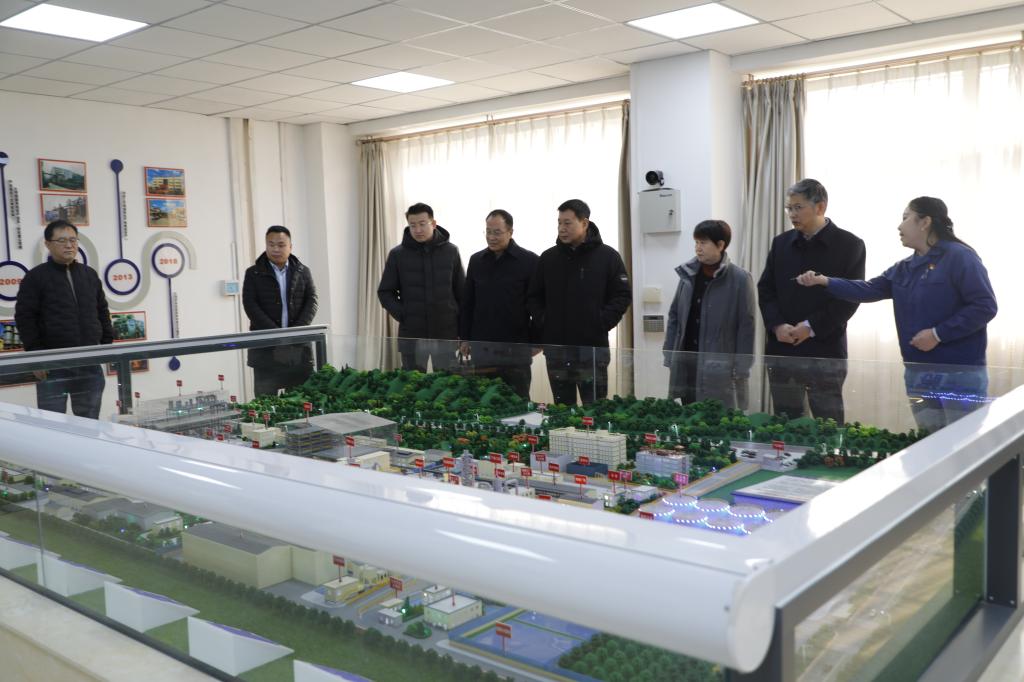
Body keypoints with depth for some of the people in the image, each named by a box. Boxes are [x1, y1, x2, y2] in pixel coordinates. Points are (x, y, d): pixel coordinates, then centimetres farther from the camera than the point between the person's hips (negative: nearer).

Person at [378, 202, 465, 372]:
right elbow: (385, 292, 7)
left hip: (446, 334, 0)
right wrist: (402, 315, -8)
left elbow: (462, 292, 7)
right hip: (411, 335, 0)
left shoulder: (451, 251, 3)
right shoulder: (397, 254, 0)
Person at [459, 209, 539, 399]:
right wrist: (464, 338, 9)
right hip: (481, 346, 4)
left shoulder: (530, 261, -4)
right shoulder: (476, 260, 9)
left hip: (516, 347, -4)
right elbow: (467, 303, 13)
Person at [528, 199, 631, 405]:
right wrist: (542, 322, 0)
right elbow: (534, 296, 14)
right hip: (555, 348, 3)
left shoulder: (607, 256, -1)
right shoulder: (548, 258, 8)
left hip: (593, 347, -3)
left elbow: (623, 296, -1)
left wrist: (601, 323, -11)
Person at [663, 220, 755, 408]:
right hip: (686, 362, 5)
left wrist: (741, 368, -10)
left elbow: (746, 326, -7)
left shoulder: (739, 279, -8)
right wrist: (669, 355, 6)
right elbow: (674, 316, 11)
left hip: (720, 367, -4)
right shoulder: (688, 274, 6)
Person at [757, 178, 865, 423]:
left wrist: (811, 327, -14)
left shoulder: (850, 245, -1)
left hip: (825, 350, -4)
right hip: (781, 348, 4)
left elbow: (850, 297, -7)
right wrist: (777, 325, -8)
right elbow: (765, 289, 9)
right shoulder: (781, 242, 11)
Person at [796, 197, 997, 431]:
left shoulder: (959, 257, -11)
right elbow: (869, 289, 8)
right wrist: (824, 281, -3)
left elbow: (985, 306, -16)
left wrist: (938, 334, -18)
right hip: (918, 373, 7)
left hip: (960, 374, -7)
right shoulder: (904, 269, 14)